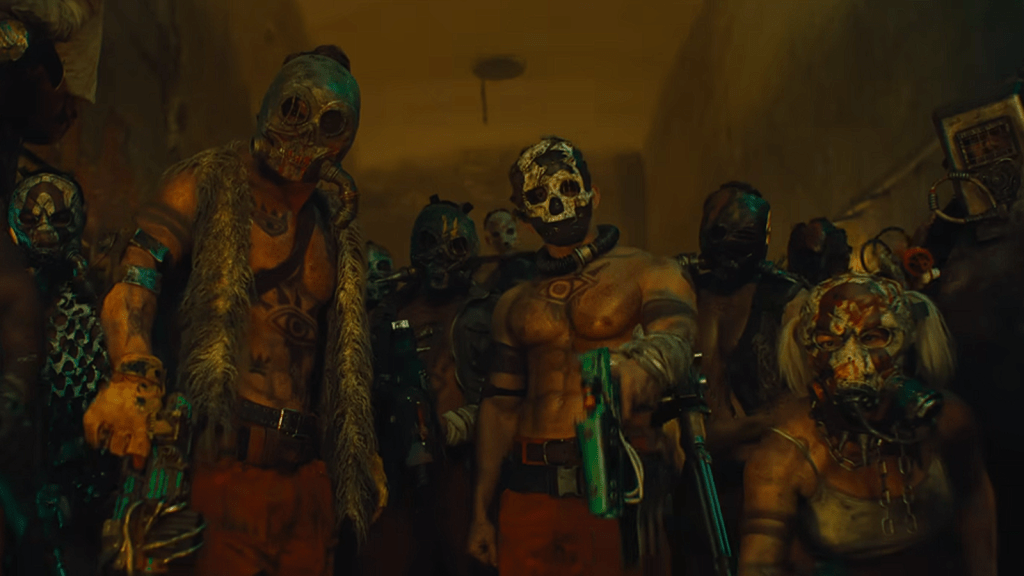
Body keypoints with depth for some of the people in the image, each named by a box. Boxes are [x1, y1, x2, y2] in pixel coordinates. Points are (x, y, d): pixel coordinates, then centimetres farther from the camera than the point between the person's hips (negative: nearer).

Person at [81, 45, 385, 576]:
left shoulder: (338, 235, 16)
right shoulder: (209, 184, 2)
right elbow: (135, 279, -11)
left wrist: (365, 454, 17)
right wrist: (132, 376, -30)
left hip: (308, 473, 5)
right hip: (225, 459, -5)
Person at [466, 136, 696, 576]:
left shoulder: (647, 273, 2)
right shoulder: (515, 304, 14)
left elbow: (675, 341, -17)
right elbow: (501, 406, 15)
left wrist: (643, 364, -42)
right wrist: (481, 510, 13)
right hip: (529, 492, 4)